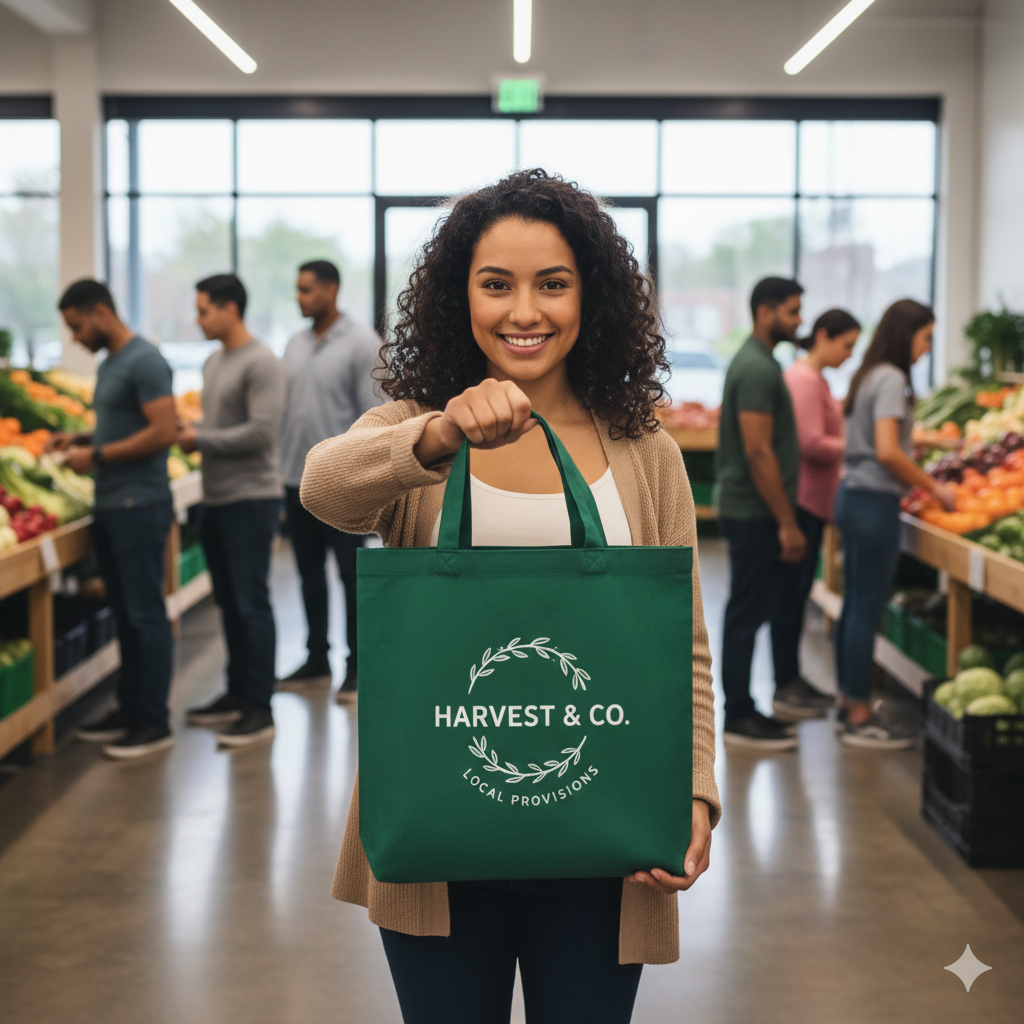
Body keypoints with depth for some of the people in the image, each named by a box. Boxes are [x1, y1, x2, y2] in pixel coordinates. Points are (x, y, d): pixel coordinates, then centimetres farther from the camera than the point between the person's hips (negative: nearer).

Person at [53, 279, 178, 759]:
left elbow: (162, 432, -20)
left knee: (146, 615, -3)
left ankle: (154, 722, 3)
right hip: (110, 505, 9)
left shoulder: (144, 361, -12)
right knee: (125, 613, 13)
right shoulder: (108, 364, 16)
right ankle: (130, 709, 21)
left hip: (139, 504, -9)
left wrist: (97, 456, -16)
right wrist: (80, 440, 7)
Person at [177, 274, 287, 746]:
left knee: (251, 604, -5)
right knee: (229, 602, 15)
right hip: (215, 500, 9)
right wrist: (188, 432, 2)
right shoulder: (213, 362, 15)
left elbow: (261, 432, -21)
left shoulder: (262, 365, -13)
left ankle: (259, 708, 2)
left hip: (251, 500, -9)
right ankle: (237, 694, 25)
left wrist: (200, 440, -13)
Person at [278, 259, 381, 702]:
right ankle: (317, 657, 24)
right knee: (310, 570, 13)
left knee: (351, 573, 1)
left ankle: (356, 665, 9)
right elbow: (284, 408, 16)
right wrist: (278, 467, 11)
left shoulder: (361, 343, -8)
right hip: (298, 481, 6)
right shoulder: (296, 344, 12)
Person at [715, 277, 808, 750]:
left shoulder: (755, 361, 16)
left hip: (750, 510, 10)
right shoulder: (758, 369, -17)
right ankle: (739, 718, 4)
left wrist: (785, 518, 20)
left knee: (750, 611, 13)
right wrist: (787, 524, -19)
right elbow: (758, 452, -22)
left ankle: (743, 711, 21)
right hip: (753, 511, -10)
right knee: (747, 612, -3)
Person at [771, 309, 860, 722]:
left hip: (813, 500, 10)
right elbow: (811, 443, -22)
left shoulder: (816, 380, 17)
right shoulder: (803, 380, -15)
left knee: (798, 593, 14)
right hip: (800, 500, -10)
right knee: (790, 593, -4)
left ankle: (793, 679, 22)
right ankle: (785, 690, 1)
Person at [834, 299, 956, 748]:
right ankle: (860, 719, 2)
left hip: (853, 496, 9)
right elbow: (887, 451, -22)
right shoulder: (891, 379, -14)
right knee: (867, 608, -4)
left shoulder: (868, 376, 14)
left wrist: (914, 482, 12)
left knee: (855, 605, 14)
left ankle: (850, 701, 23)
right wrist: (933, 487, -13)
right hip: (874, 503, -9)